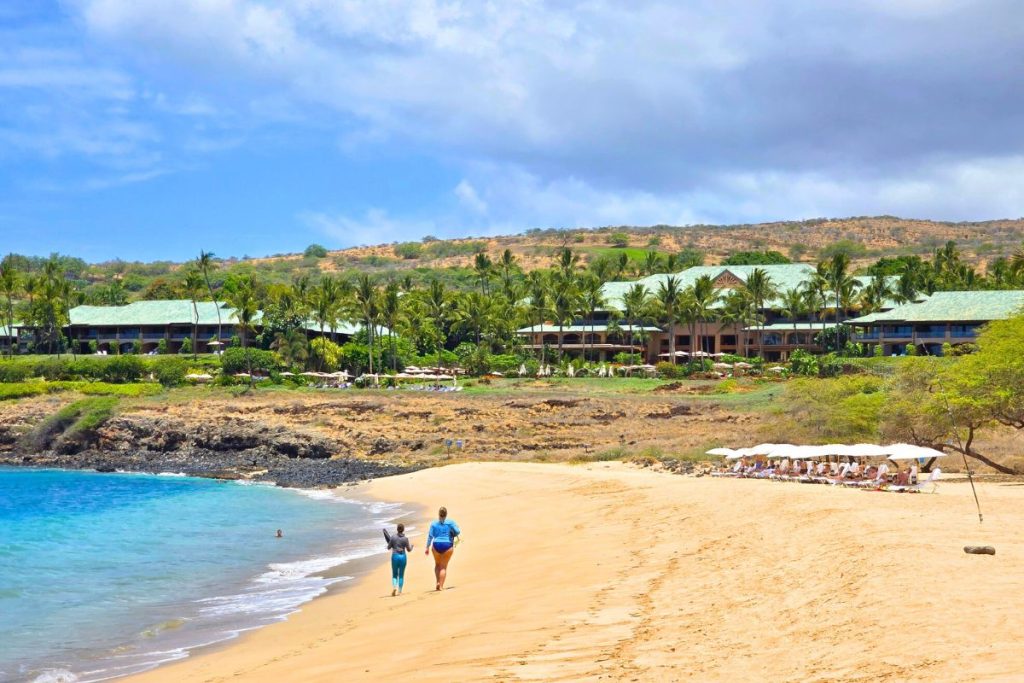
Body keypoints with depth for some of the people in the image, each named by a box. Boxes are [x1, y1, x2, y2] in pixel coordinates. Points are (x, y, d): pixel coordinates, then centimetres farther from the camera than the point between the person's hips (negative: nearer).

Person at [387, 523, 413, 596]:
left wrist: (389, 542, 23)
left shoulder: (393, 537, -5)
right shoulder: (405, 538, -5)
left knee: (394, 574, 11)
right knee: (401, 575, 10)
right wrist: (411, 545, 22)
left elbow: (388, 548, 3)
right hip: (403, 557, 0)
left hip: (395, 556, 0)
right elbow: (409, 550, 1)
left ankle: (394, 587, -13)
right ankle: (399, 591, 7)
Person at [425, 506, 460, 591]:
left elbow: (430, 536, 0)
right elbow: (457, 531, -10)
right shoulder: (450, 522, -2)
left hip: (436, 545, 2)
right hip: (447, 545, -2)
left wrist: (427, 548, 3)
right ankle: (441, 586, 0)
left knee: (437, 564, 22)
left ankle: (438, 582, 7)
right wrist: (453, 536, 12)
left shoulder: (434, 524, 4)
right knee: (444, 567, 5)